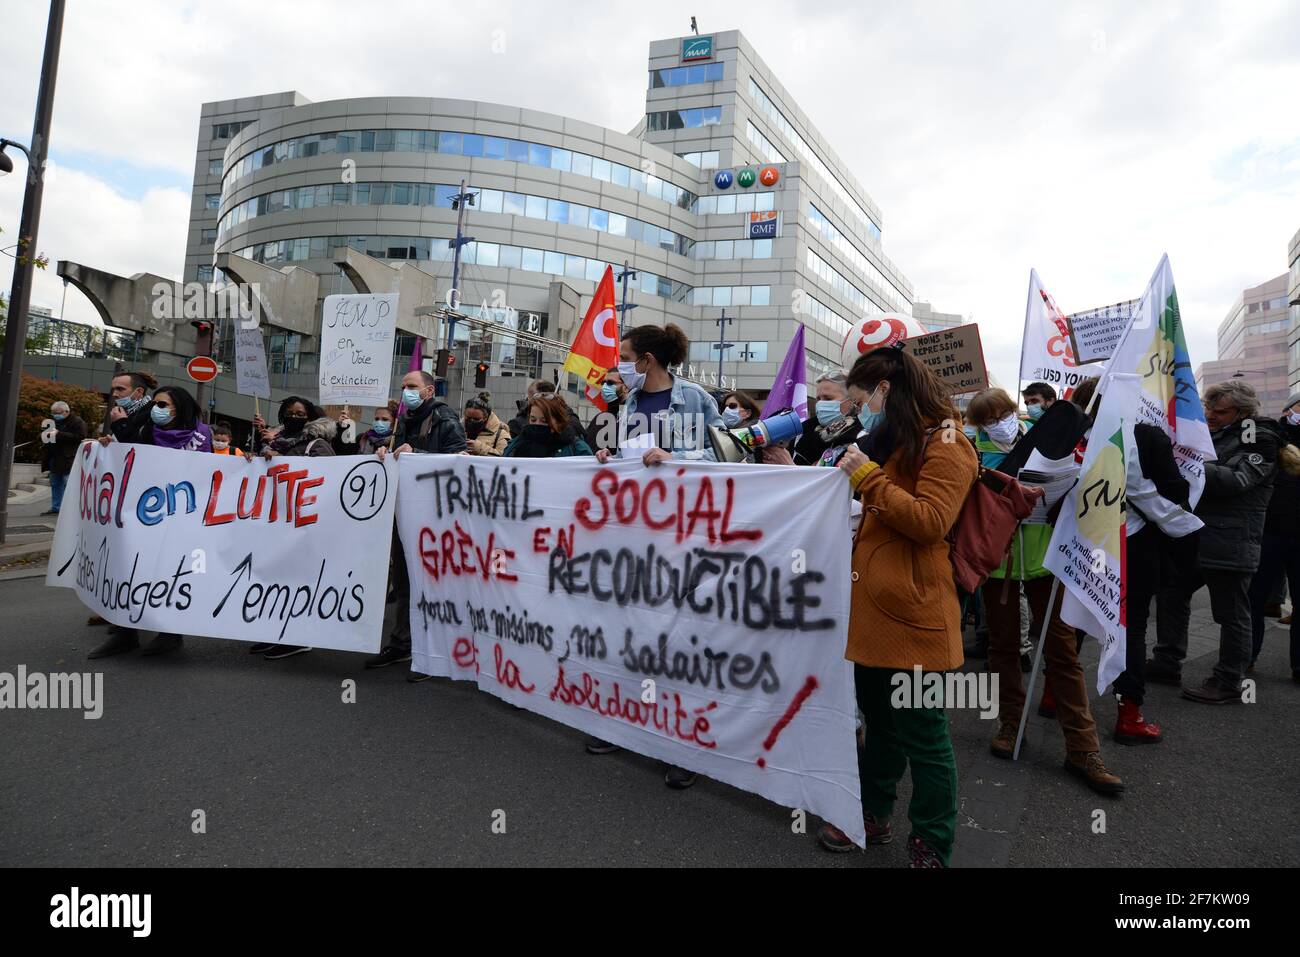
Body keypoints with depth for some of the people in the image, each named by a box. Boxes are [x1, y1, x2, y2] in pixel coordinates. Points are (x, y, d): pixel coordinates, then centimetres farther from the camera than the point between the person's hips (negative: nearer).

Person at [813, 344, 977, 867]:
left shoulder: (945, 445, -10)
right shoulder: (893, 442, 19)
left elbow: (930, 521, -20)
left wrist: (868, 476, -17)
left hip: (912, 615, -9)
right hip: (874, 609, 9)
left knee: (922, 736, 2)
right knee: (879, 721, 20)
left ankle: (932, 849, 18)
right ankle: (874, 815, 36)